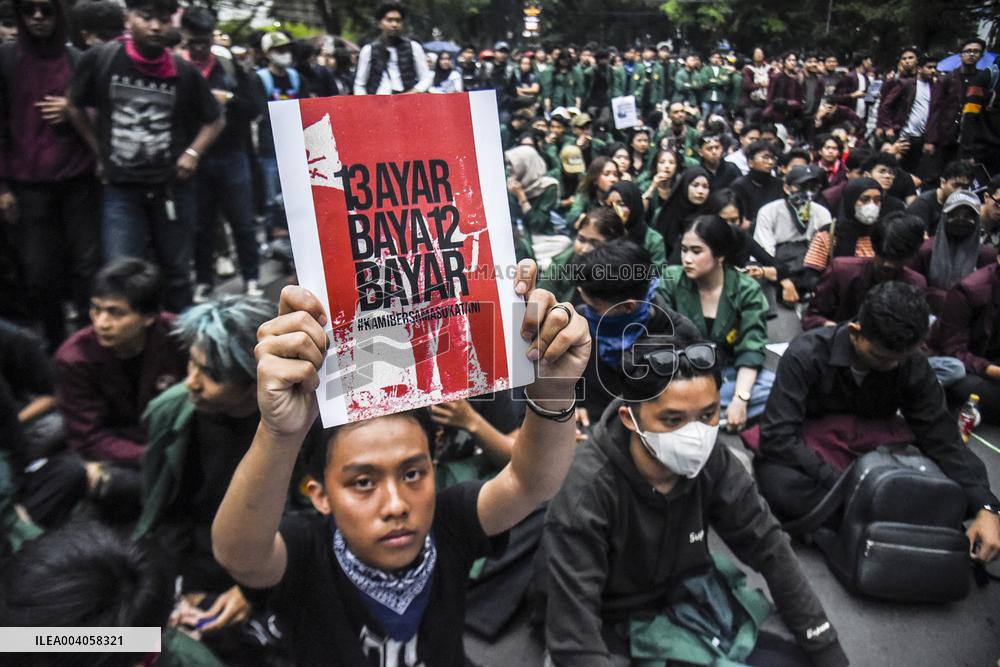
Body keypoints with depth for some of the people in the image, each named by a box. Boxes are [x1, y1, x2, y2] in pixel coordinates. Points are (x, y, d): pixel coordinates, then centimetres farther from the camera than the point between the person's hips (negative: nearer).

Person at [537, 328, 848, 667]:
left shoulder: (711, 461, -15)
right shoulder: (585, 490, -31)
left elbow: (771, 551, -3)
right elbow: (573, 635, -30)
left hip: (688, 603, 5)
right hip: (614, 629, -5)